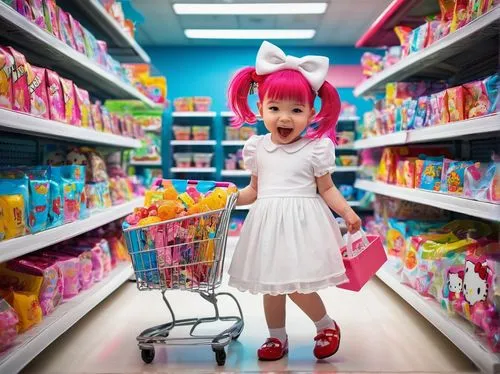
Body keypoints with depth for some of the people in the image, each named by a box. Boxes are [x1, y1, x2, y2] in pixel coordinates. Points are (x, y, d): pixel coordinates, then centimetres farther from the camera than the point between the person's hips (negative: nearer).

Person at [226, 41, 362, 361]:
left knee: (296, 283, -8)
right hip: (268, 222, 5)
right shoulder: (257, 148, 5)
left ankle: (328, 325, 19)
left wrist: (347, 212, -14)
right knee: (271, 284, 12)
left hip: (301, 223, -4)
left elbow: (326, 189, -2)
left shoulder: (316, 149, -6)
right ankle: (277, 337, 30)